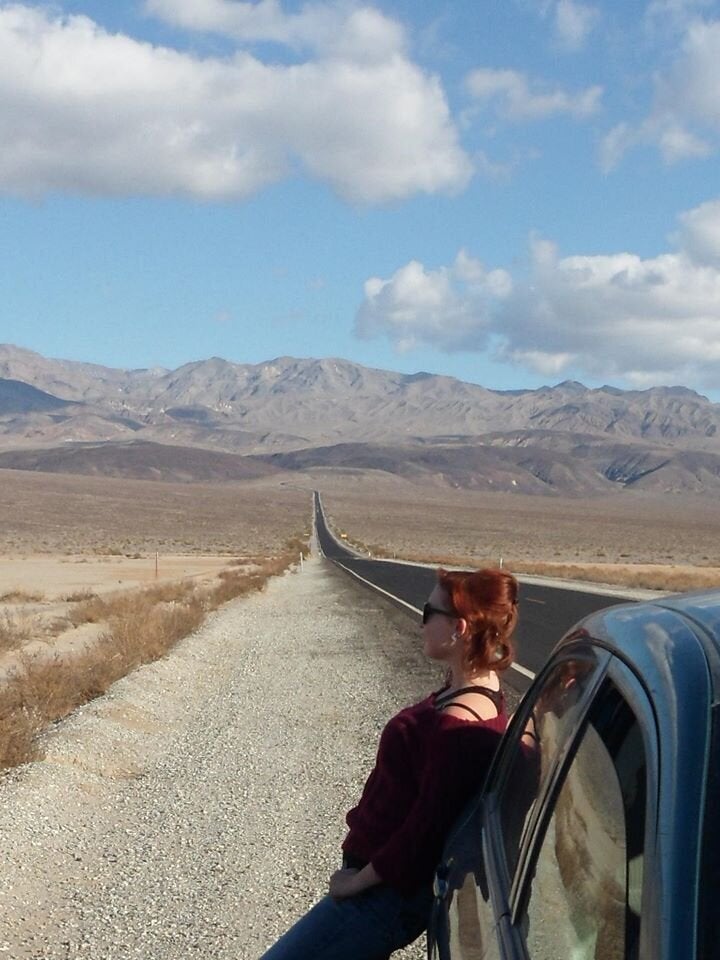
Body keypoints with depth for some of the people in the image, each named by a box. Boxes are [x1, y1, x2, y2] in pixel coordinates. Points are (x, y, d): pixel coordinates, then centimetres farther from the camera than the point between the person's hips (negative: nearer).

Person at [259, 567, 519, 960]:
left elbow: (424, 834, -26)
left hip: (387, 890, -10)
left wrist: (358, 880, -13)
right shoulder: (476, 688, 1)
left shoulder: (457, 728, -30)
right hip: (394, 881, 10)